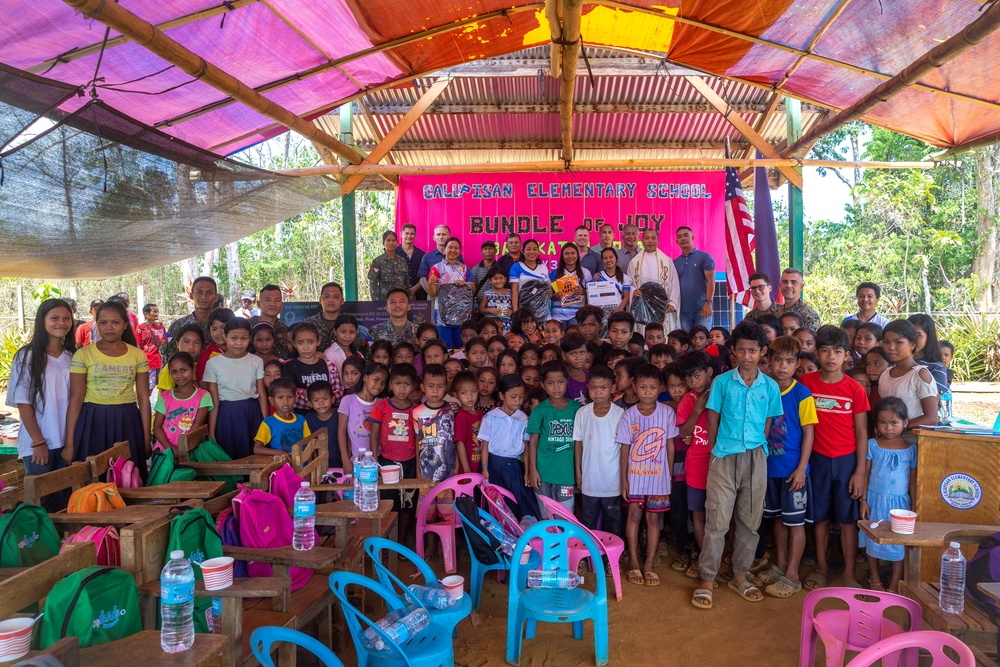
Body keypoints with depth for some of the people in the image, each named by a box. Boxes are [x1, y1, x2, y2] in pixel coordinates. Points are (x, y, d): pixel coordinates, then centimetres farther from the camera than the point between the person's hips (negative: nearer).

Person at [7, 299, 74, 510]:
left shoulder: (73, 357, 6)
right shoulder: (27, 357, -6)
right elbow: (23, 403, -8)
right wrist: (38, 442, -11)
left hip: (68, 441, 4)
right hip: (38, 443, -3)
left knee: (64, 497, 9)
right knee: (41, 498, 3)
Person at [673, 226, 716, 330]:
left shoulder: (704, 257, 2)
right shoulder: (675, 262, 13)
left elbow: (710, 281, -5)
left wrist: (708, 302, -16)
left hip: (701, 309, -3)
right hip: (682, 310, 4)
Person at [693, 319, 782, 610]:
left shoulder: (770, 386, 4)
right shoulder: (722, 382, -1)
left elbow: (768, 424, 9)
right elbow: (712, 420, 3)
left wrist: (758, 450, 2)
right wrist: (714, 452, 1)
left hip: (756, 458, 3)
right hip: (724, 457, -2)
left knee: (750, 521, 11)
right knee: (717, 521, -2)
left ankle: (740, 575, 27)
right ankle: (707, 580, 8)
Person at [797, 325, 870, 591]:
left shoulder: (855, 389, -5)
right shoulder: (806, 382, -2)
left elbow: (861, 433, -3)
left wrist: (860, 471, -5)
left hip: (846, 460, -1)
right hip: (817, 459, 1)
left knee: (847, 519, 6)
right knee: (820, 516, 11)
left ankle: (849, 573, 17)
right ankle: (821, 567, 24)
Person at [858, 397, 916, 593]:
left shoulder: (911, 448, -2)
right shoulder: (873, 445, -3)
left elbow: (913, 481, 3)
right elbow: (864, 473, 0)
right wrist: (863, 500, -3)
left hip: (899, 502, 0)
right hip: (875, 500, 1)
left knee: (899, 544, 5)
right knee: (872, 540, 11)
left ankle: (894, 584, 20)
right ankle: (875, 579, 28)